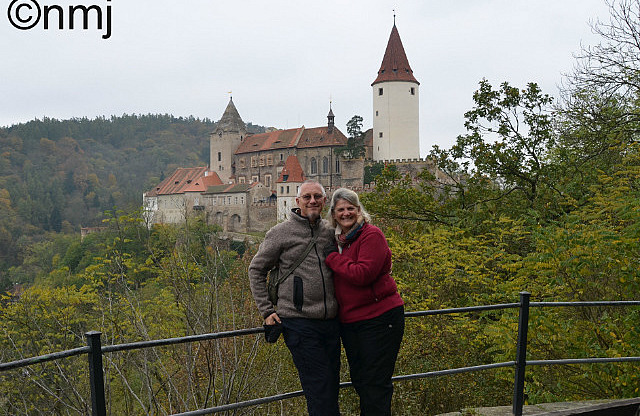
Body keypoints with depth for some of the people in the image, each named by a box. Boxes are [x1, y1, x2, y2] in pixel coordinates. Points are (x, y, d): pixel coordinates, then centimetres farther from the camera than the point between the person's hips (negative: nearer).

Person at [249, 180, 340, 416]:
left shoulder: (330, 232, 10)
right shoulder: (281, 233, -2)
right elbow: (256, 270, 6)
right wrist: (267, 310, 0)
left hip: (331, 323, 5)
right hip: (299, 323, -5)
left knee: (331, 388, 11)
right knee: (319, 390, -7)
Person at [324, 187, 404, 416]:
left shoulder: (371, 235, -11)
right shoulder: (339, 240, 12)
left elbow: (362, 274, -23)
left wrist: (332, 257, -14)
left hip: (378, 319, -8)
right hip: (349, 323, 8)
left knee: (375, 384, -4)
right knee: (359, 380, 17)